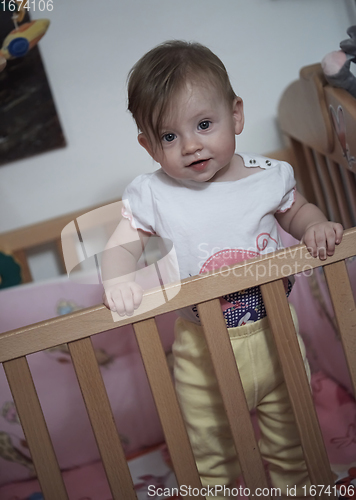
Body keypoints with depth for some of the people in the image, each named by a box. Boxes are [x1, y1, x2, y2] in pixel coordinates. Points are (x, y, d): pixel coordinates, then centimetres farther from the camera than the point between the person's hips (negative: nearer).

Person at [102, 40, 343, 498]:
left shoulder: (268, 176, -9)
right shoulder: (152, 195, -12)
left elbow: (297, 211, 9)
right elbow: (123, 242, -7)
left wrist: (315, 226, -13)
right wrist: (118, 277, -29)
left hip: (274, 334, 2)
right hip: (203, 351, -1)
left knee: (291, 440, 22)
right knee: (211, 456, 15)